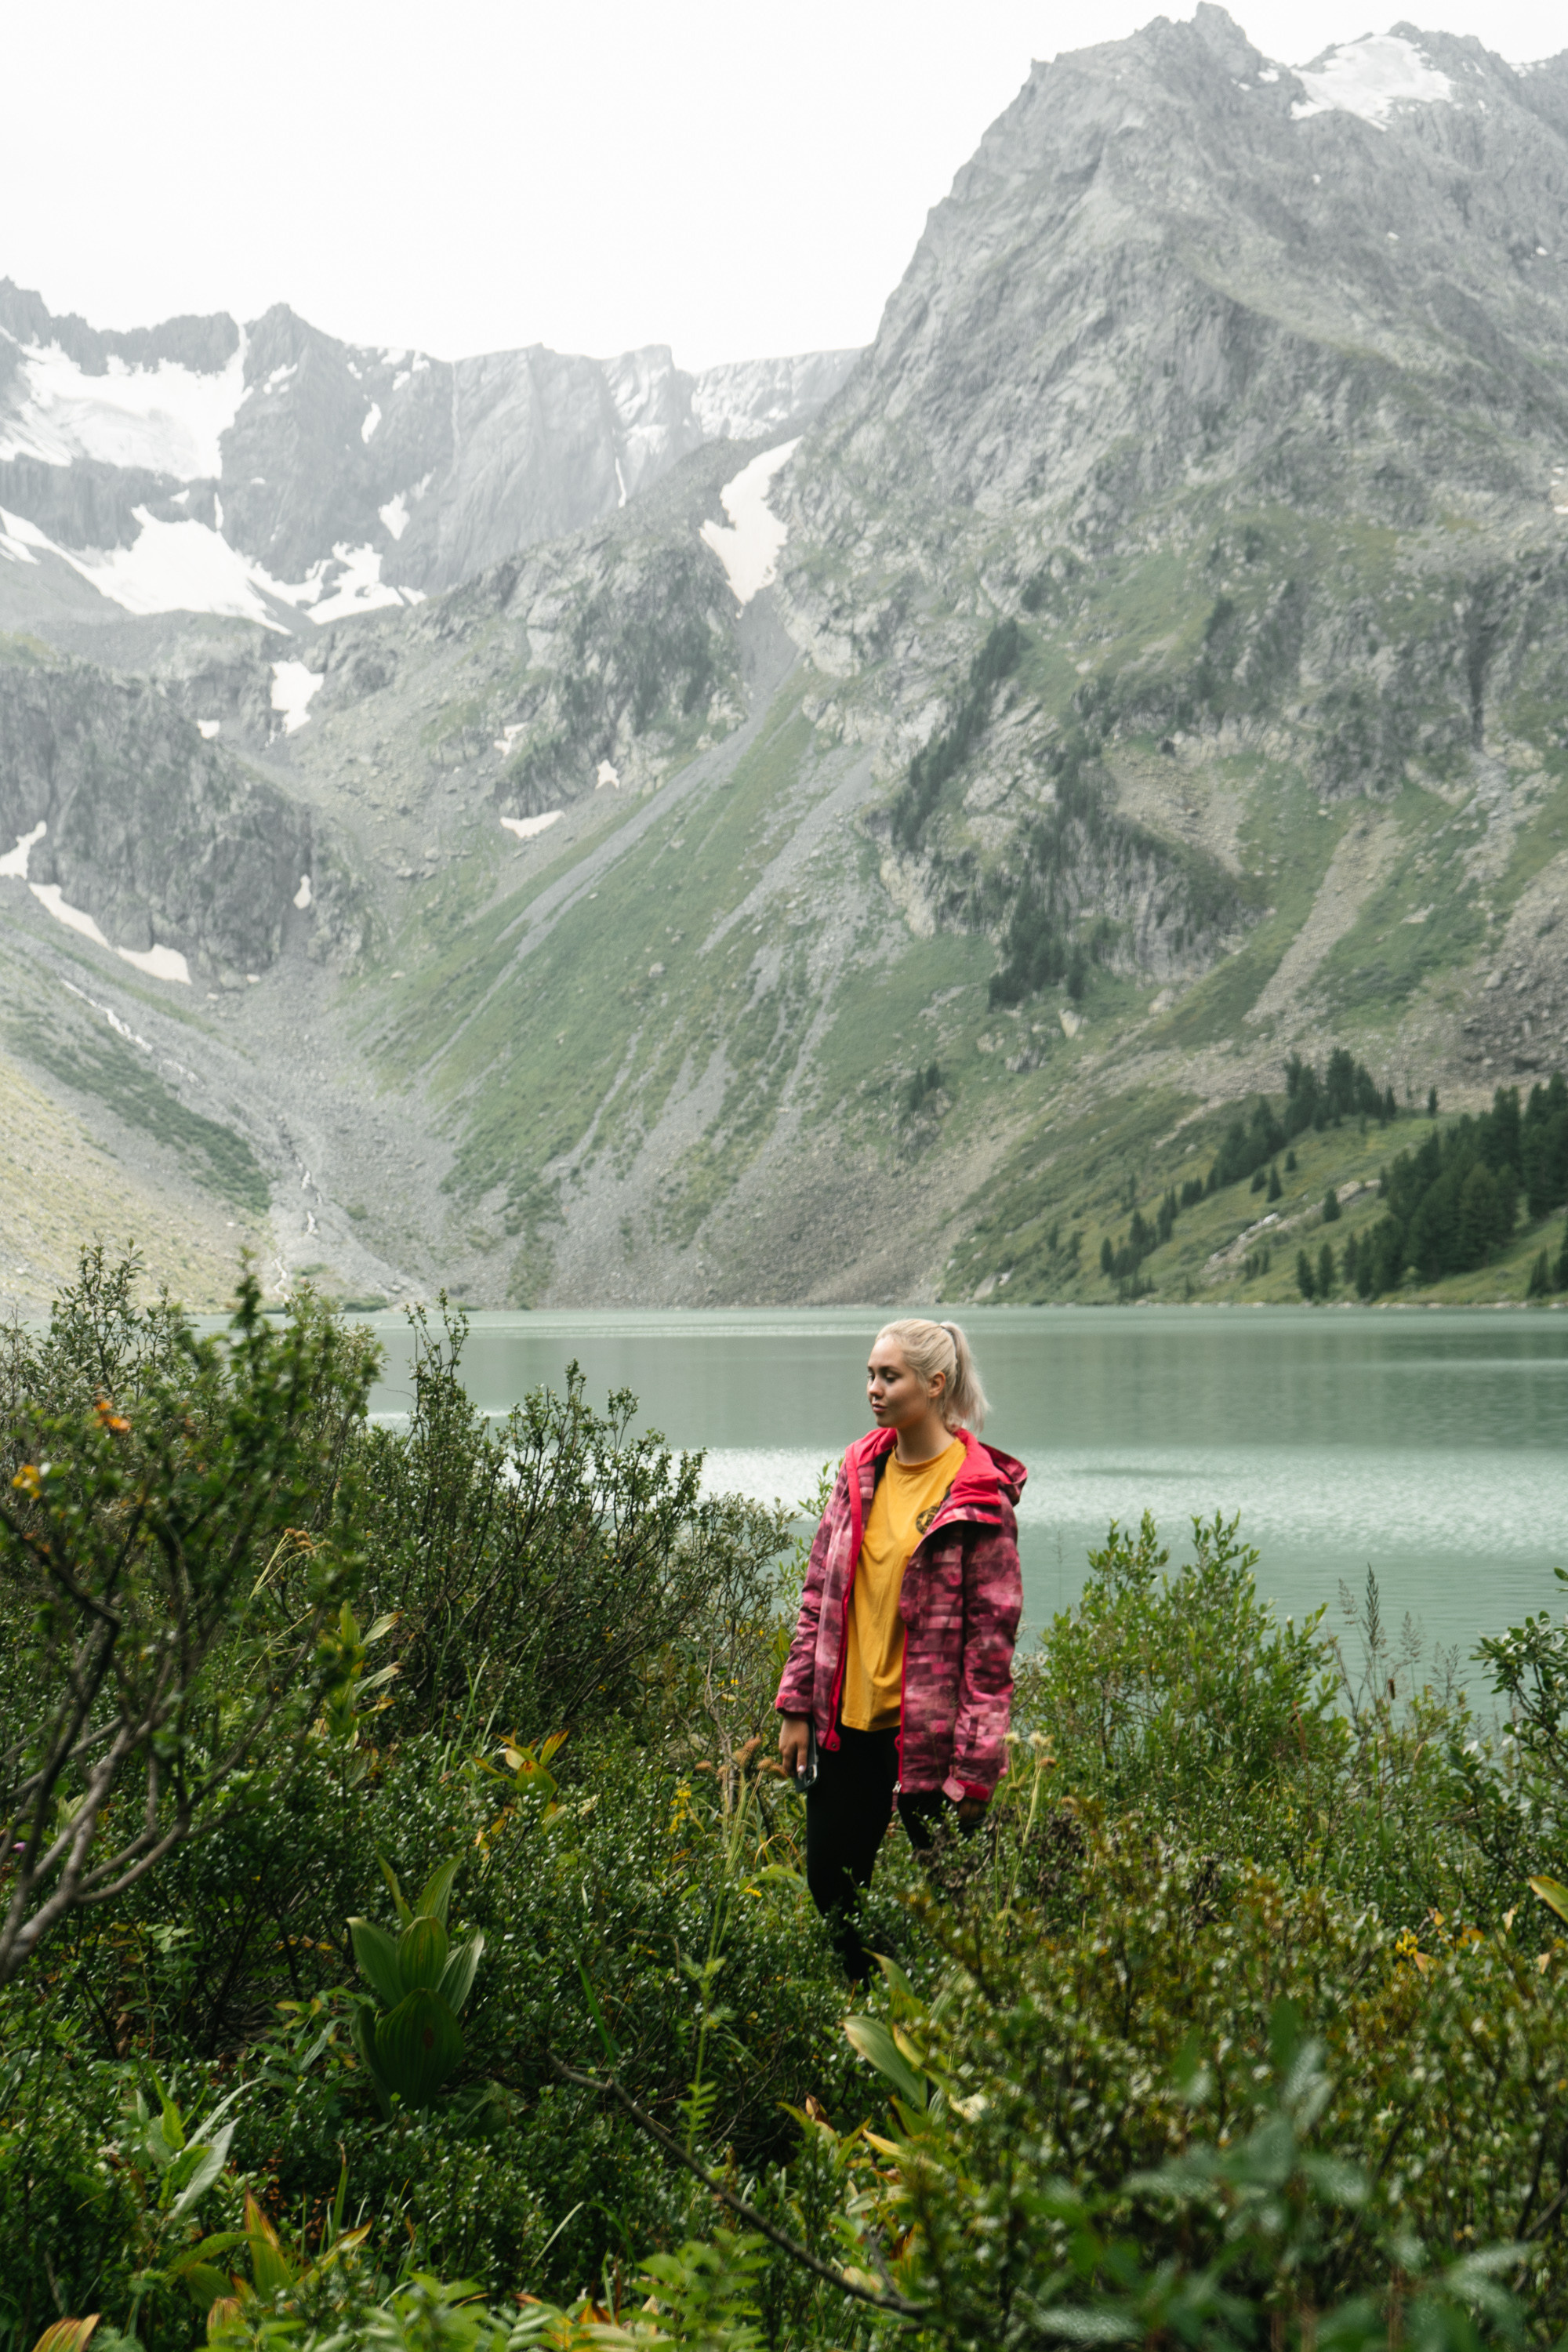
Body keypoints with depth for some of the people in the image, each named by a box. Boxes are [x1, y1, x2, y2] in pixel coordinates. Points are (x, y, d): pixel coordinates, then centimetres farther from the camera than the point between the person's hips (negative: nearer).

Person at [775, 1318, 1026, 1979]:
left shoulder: (978, 1495, -12)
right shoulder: (860, 1469, 6)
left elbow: (992, 1633, -12)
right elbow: (819, 1593, 12)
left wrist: (976, 1763, -14)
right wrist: (798, 1703, 7)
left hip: (928, 1735, -6)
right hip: (846, 1725, 6)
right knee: (829, 1884, 14)